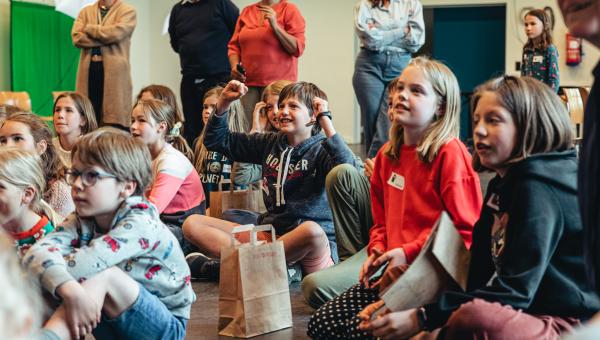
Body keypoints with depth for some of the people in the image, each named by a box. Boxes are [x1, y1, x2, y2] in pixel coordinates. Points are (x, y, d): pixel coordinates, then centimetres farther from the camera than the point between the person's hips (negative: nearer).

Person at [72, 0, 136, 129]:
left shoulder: (128, 11, 5)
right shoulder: (85, 11, 17)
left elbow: (117, 32, -14)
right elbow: (77, 37, 1)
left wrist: (89, 28, -2)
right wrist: (105, 38, -8)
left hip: (115, 70, -4)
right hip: (88, 69, 4)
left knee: (115, 117, -5)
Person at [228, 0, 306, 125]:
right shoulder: (246, 11, 16)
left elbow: (297, 48, -5)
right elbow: (234, 45, 20)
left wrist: (275, 25, -12)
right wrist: (234, 65, 1)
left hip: (278, 83, -4)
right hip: (248, 83, 4)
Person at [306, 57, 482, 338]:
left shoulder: (450, 154, -12)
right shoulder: (387, 155, 13)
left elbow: (466, 230, -15)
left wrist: (409, 253, -19)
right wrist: (377, 251, 3)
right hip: (395, 271, 8)